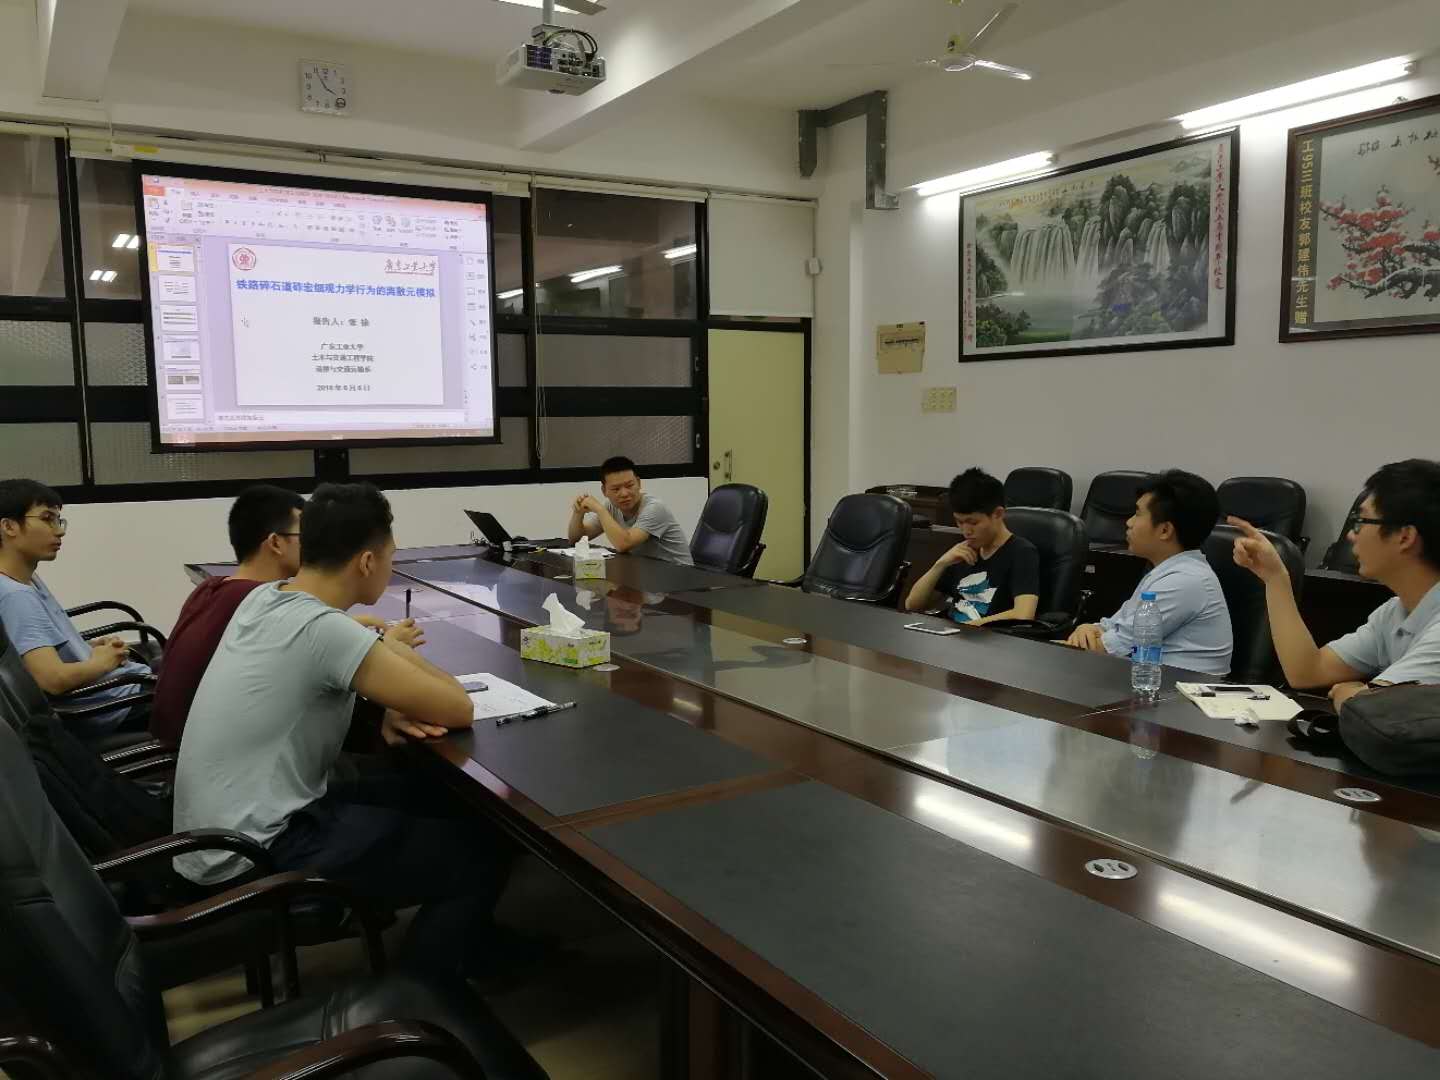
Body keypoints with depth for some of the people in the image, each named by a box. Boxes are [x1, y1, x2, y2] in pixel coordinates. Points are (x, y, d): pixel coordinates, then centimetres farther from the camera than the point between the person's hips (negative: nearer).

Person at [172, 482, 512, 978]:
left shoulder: (262, 598, 0)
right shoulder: (325, 630, -26)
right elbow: (459, 710, -20)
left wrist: (390, 705, -2)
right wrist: (391, 647, -4)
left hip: (218, 830, 9)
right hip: (253, 857, -9)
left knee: (435, 787, 17)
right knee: (482, 854, -4)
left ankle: (469, 937, 32)